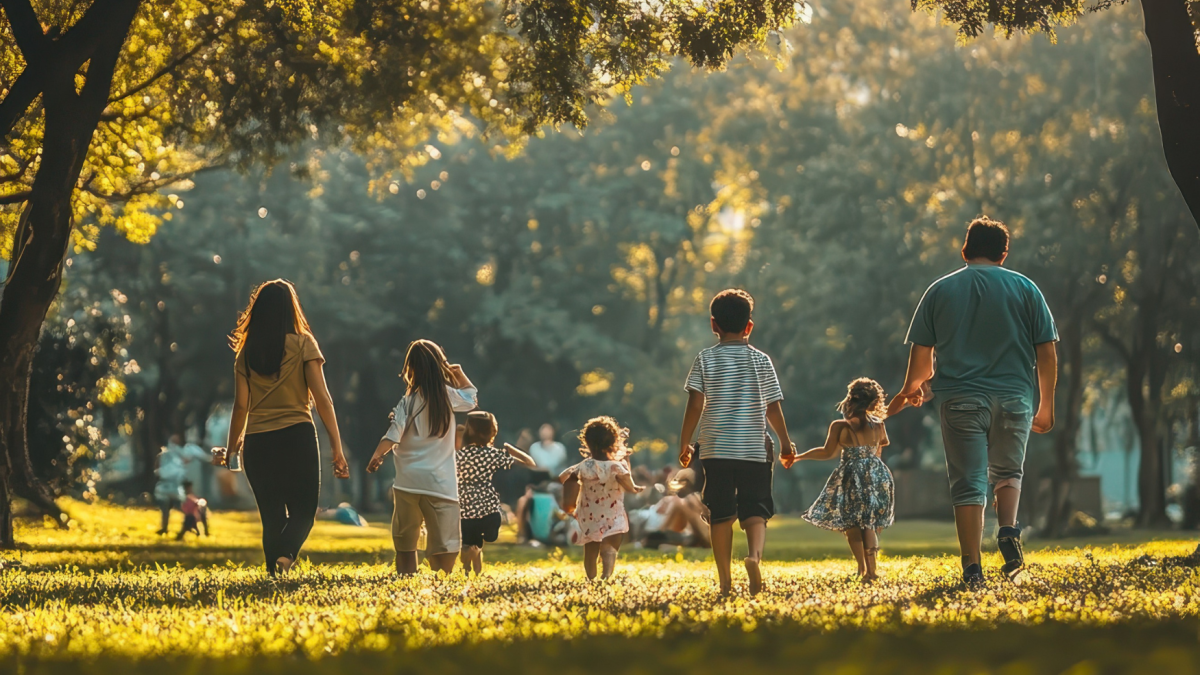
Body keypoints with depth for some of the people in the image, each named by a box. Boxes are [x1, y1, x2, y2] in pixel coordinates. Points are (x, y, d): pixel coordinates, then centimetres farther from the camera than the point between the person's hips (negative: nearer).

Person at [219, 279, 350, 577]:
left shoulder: (247, 351, 7)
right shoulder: (303, 344, -2)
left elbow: (241, 405, 6)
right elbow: (321, 398, -8)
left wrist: (231, 448, 18)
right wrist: (337, 448, -8)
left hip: (256, 443, 3)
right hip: (297, 436, -3)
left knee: (272, 515, 13)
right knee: (304, 508, 4)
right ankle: (285, 554, -24)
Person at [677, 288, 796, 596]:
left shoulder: (705, 359, 1)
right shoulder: (761, 360, 2)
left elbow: (695, 405, -5)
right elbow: (773, 408, 3)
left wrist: (684, 443, 4)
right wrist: (786, 442, 14)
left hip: (716, 449, 0)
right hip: (755, 450, 0)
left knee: (720, 514, 6)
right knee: (755, 509, 3)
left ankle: (725, 581, 5)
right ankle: (754, 554, -27)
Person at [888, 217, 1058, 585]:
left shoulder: (940, 290, 6)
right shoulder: (1025, 288, 6)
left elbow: (920, 352, 7)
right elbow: (1046, 352, 4)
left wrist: (911, 389, 26)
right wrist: (1046, 405, 12)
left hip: (961, 399, -1)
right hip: (1014, 399, 1)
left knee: (969, 484, 1)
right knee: (1007, 472, 20)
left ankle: (972, 569, -6)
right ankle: (1008, 532, -6)